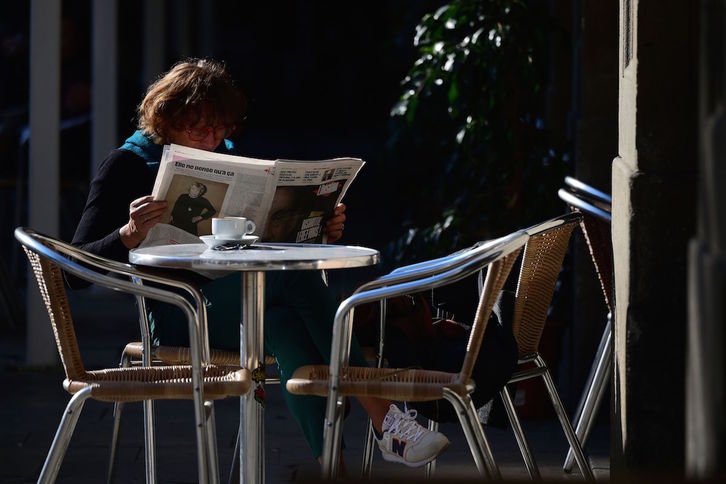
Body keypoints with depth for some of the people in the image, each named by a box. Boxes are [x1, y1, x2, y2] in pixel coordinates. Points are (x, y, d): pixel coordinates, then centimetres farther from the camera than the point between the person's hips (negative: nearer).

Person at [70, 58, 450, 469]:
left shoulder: (227, 158, 19)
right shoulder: (127, 165, 1)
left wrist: (322, 233, 2)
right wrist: (130, 234, -28)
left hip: (237, 304, 5)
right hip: (175, 316, -5)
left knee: (287, 326, -33)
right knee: (292, 276, -30)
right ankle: (384, 419, -32)